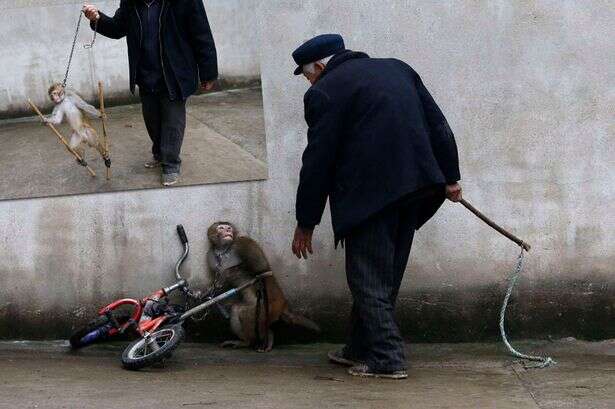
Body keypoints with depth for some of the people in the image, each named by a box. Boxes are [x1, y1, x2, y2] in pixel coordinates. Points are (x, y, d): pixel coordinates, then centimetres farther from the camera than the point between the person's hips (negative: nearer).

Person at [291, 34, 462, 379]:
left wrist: (306, 223, 2)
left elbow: (317, 162, -5)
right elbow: (438, 125, 15)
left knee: (368, 279, 1)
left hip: (369, 195, -7)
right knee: (385, 276, 15)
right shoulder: (397, 68, 16)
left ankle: (387, 359, -1)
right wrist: (450, 176, 19)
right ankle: (361, 349, 25)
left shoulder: (324, 92, -5)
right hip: (413, 187, 8)